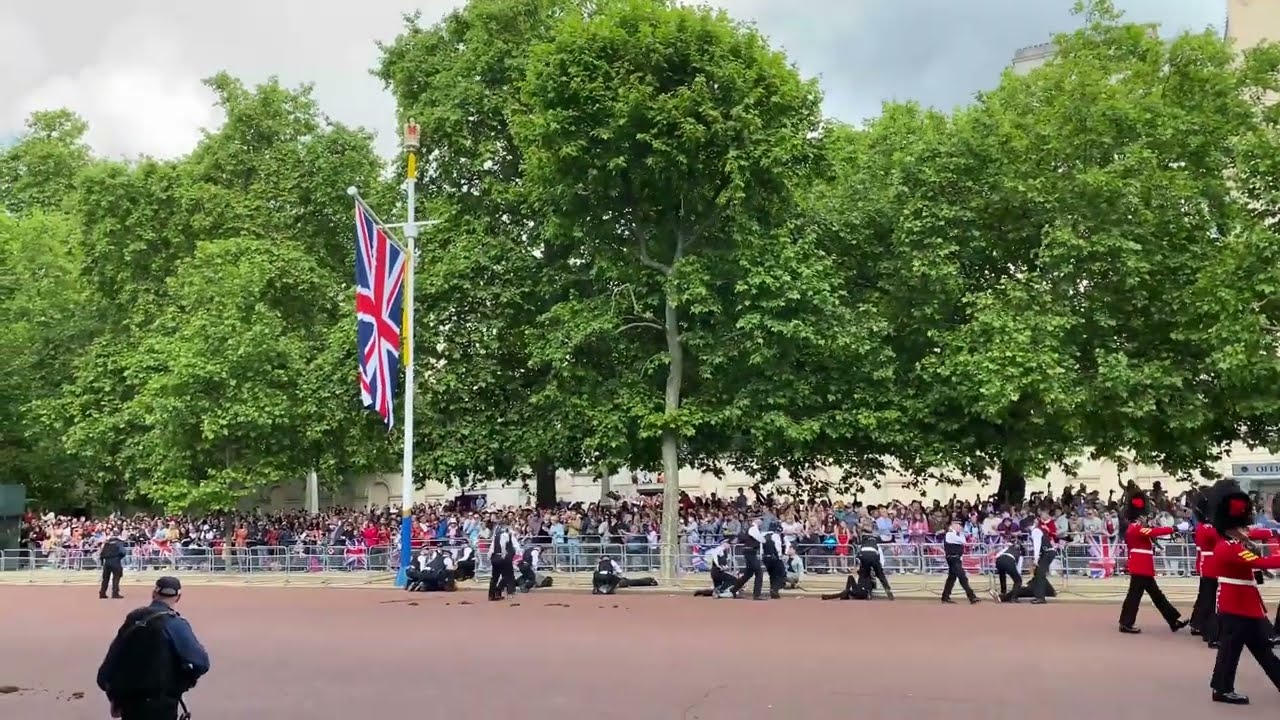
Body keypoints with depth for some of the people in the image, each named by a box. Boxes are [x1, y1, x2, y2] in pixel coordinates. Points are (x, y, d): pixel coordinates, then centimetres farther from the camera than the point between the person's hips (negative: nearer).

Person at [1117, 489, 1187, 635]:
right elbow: (1153, 532, -26)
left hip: (1143, 568, 11)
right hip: (1140, 568, -11)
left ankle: (1174, 621, 17)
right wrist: (1172, 529, -25)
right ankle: (1126, 624, 1)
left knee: (1156, 595, 13)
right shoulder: (1135, 528, -16)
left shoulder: (1135, 528, 17)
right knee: (1135, 595, -5)